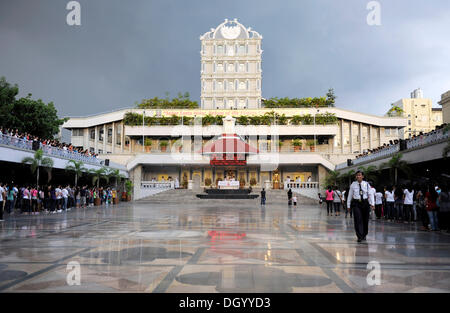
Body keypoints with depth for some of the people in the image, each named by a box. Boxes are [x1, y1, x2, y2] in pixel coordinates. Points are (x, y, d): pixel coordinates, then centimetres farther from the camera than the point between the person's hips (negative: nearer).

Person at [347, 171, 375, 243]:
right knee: (358, 220, -10)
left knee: (365, 220, 9)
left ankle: (364, 236, 27)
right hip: (356, 203, -1)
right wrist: (348, 205, 8)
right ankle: (360, 237, -8)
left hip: (365, 203, 1)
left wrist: (372, 204, -12)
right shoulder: (353, 184, 1)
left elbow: (370, 194, 0)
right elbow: (350, 195, 7)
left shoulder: (366, 184, 1)